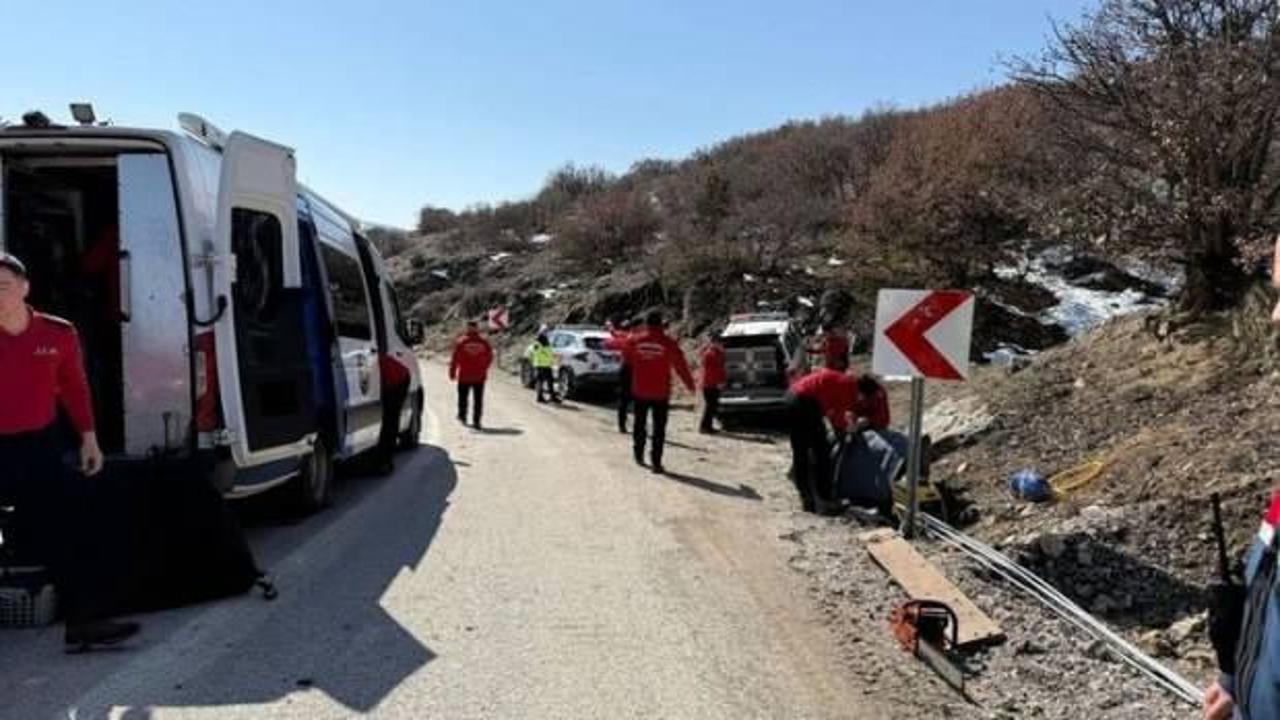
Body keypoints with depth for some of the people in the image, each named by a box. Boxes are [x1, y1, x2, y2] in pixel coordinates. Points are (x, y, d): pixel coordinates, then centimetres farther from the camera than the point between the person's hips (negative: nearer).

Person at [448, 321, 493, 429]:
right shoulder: (484, 343, -2)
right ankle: (476, 421, 1)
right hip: (479, 376, 1)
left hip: (464, 376, -1)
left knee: (463, 397, 17)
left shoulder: (460, 342, -8)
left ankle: (462, 416, 29)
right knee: (478, 400, 4)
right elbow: (489, 358, 6)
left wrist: (452, 372, 2)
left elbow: (455, 359, -8)